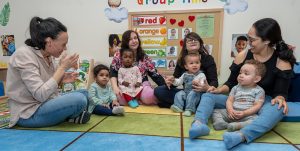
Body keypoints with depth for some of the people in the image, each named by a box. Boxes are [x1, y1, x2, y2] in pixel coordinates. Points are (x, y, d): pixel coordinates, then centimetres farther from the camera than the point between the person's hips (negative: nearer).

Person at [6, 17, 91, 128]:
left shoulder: (48, 56, 3)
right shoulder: (24, 55, -19)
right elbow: (41, 95, -27)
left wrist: (62, 68, -8)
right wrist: (62, 68, -22)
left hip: (45, 105, 8)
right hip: (28, 114, -8)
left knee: (84, 94, 11)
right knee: (78, 99, -25)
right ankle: (70, 116, 3)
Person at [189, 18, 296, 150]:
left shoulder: (282, 63, -9)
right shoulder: (243, 56, -3)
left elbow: (280, 92, -9)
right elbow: (231, 83, 3)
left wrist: (280, 99, -34)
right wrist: (219, 90, -18)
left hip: (264, 103, -2)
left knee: (278, 108, -38)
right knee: (208, 96, -17)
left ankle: (241, 135, -59)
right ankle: (199, 123, -47)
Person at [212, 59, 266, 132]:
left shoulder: (259, 91, 4)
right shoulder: (236, 88, 15)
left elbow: (257, 106, -5)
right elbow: (229, 100, 8)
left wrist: (244, 113, -19)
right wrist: (230, 110, -13)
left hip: (248, 115, -3)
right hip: (232, 113, 4)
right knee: (216, 111, -8)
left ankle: (237, 126, -42)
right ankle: (219, 121, -33)